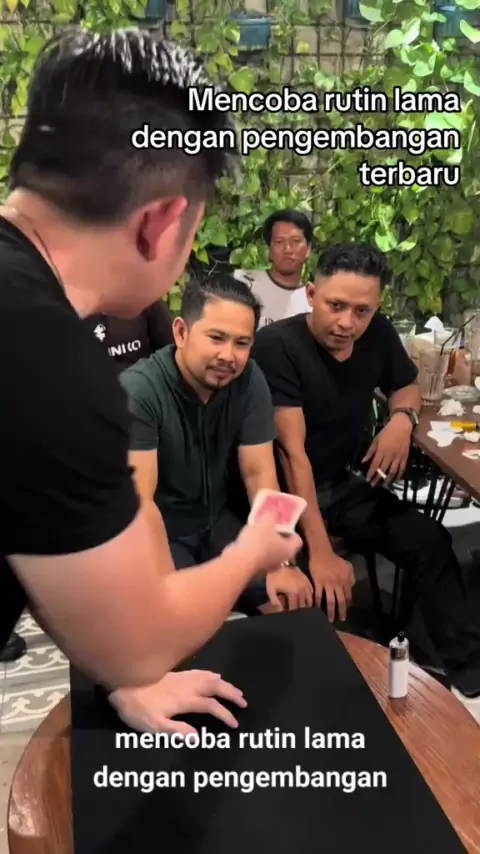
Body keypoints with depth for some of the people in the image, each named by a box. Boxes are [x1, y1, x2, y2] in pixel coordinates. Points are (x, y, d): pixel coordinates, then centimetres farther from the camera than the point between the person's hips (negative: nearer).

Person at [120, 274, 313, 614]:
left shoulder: (249, 380, -11)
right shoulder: (138, 390, -25)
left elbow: (259, 473, -10)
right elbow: (139, 501, -27)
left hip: (215, 521, 5)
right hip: (156, 533, -4)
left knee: (292, 598, -5)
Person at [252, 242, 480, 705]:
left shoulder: (377, 333, -4)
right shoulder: (277, 345, -24)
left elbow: (406, 385, 16)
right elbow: (292, 451, -29)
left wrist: (402, 419, -9)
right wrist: (320, 552, -34)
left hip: (346, 483, 6)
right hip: (282, 492, -5)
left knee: (429, 541, -5)